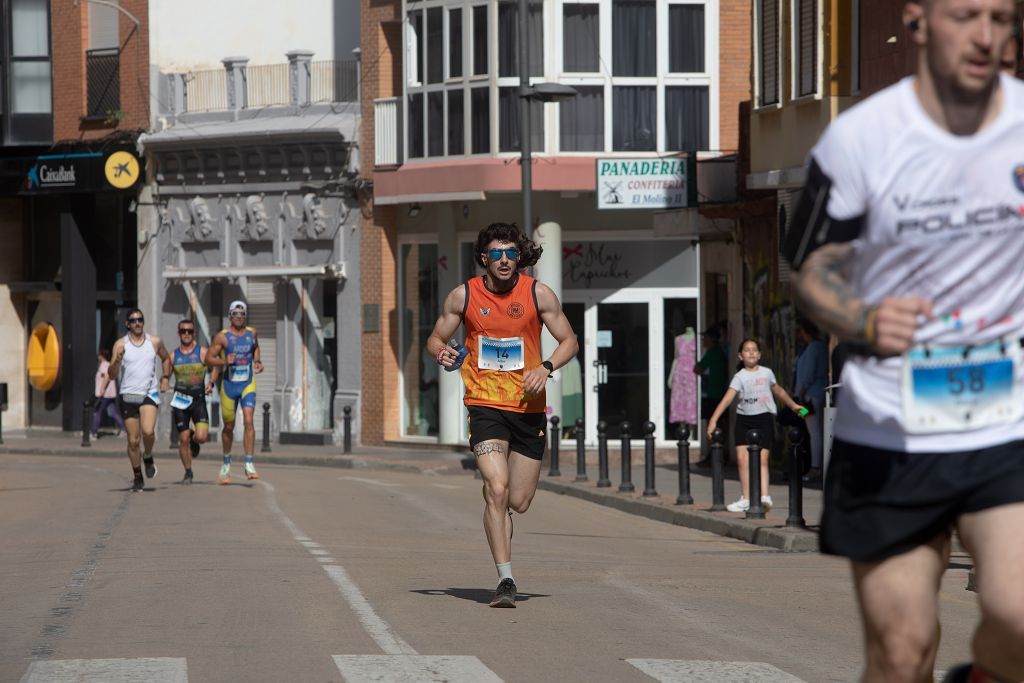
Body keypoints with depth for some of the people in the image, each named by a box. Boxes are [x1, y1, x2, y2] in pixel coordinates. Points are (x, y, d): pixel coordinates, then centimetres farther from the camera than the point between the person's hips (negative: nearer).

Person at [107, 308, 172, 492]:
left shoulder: (154, 342, 4)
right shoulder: (121, 344, 0)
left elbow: (166, 359, 24)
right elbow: (112, 374, -5)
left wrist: (166, 377, 10)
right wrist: (117, 360, -24)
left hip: (149, 394, 0)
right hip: (128, 395, 0)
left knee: (148, 431, -24)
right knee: (133, 440, 3)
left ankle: (148, 458, 6)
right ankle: (138, 477, 19)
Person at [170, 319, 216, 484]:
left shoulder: (202, 352, 1)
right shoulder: (173, 356, 6)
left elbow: (214, 368, 9)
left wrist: (211, 383, -8)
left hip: (198, 399, -1)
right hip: (180, 401, 1)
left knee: (201, 437, -15)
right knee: (183, 439, 0)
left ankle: (194, 441, 24)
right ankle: (188, 472, 16)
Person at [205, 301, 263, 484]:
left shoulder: (251, 333, 4)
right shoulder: (222, 337, -6)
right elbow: (208, 358, -6)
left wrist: (257, 362, 7)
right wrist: (225, 361, -23)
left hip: (248, 384, 1)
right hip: (229, 384, -1)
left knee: (248, 421, -16)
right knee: (229, 426, 9)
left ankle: (249, 465, -17)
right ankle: (226, 463, 31)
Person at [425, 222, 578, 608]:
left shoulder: (538, 294, -1)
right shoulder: (463, 296, 0)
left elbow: (569, 341, 5)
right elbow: (435, 338, 12)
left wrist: (546, 367, -14)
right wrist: (441, 353, -12)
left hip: (529, 407, 2)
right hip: (485, 406, -2)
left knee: (519, 503, 5)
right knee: (497, 490, -19)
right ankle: (505, 580, -15)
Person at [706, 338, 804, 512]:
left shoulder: (767, 373, 7)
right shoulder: (740, 377, -1)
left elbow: (778, 391, 25)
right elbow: (728, 398, -12)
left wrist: (793, 405, 34)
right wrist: (713, 420, -22)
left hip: (764, 418, 0)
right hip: (744, 419, 0)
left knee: (762, 459, -11)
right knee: (742, 458, -3)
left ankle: (764, 496, -19)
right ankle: (746, 499, 4)